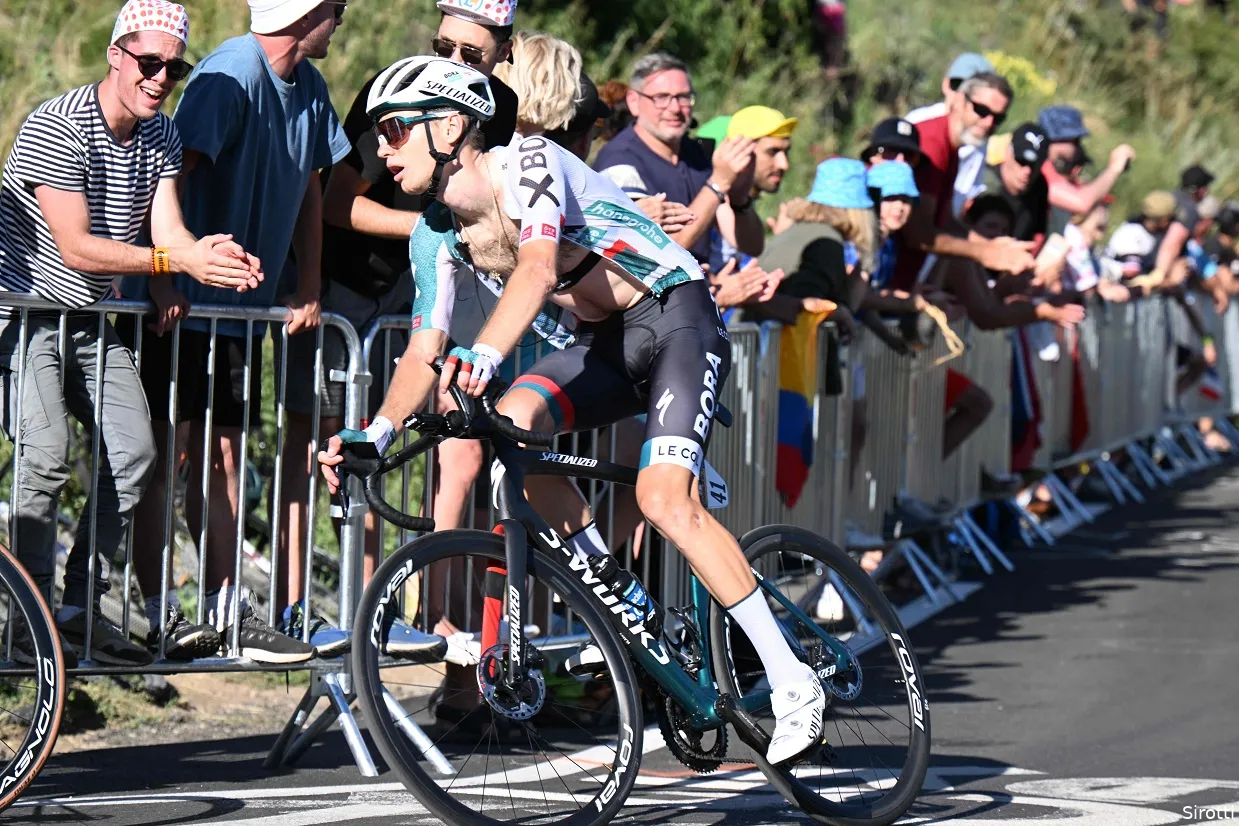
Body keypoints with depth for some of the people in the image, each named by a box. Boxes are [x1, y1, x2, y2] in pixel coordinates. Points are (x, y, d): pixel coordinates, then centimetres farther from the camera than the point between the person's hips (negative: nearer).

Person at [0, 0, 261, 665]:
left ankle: (79, 609, 3)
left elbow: (169, 231, -8)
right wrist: (177, 260, -34)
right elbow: (76, 247, -27)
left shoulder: (161, 136, 3)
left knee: (133, 452, -5)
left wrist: (216, 257, -31)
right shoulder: (57, 127, -21)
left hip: (92, 321, 7)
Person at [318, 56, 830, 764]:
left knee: (664, 500, -25)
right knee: (510, 424, -21)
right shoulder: (438, 234, 3)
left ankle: (794, 685, -20)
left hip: (677, 317, -7)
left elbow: (538, 265, -37)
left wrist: (484, 354, -54)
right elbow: (425, 349, 2)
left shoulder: (528, 163, -20)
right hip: (605, 343, 7)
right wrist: (375, 435, -16)